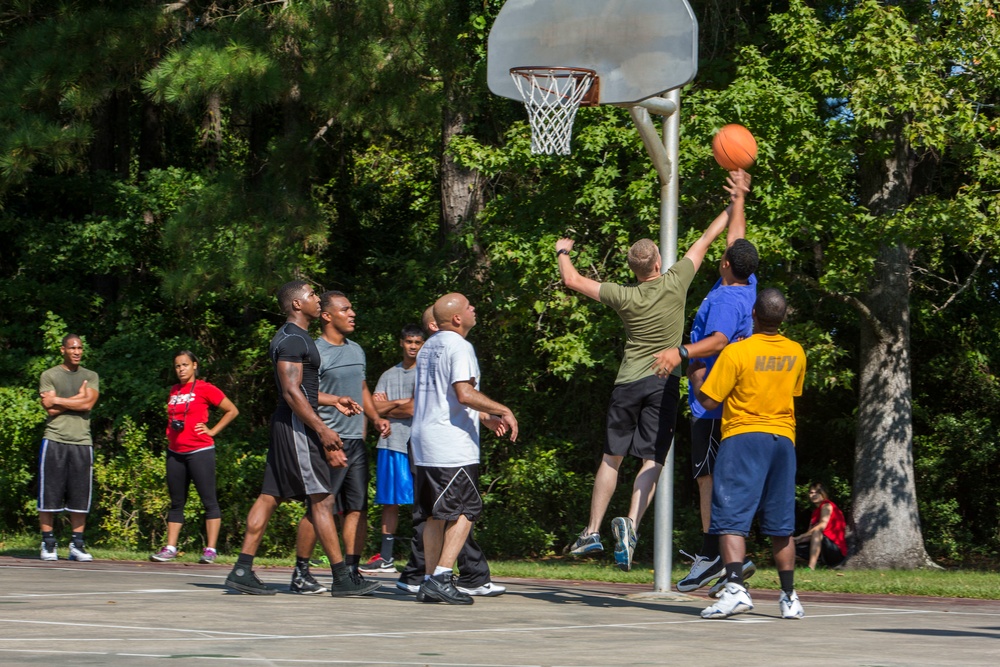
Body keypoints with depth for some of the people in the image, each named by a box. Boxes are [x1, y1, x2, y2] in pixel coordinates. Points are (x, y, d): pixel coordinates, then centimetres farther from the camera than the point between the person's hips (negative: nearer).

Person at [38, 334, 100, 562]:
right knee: (49, 494, -2)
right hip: (55, 440, -2)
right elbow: (49, 408, -7)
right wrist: (78, 398, -4)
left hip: (82, 442, 2)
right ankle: (48, 544, 4)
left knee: (80, 497, 1)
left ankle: (77, 544, 6)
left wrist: (58, 400, -4)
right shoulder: (49, 376, 6)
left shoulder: (91, 377, 14)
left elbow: (89, 404, -4)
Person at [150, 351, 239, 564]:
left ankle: (210, 550, -7)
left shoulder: (205, 389, -3)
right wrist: (171, 428, 10)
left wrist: (212, 431, -4)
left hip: (200, 451, -6)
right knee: (176, 502, 8)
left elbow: (232, 411, 1)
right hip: (175, 452, 6)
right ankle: (170, 548, 9)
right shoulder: (174, 391, 14)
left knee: (209, 500, -5)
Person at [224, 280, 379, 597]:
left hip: (287, 426, 11)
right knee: (322, 498, -9)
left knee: (270, 496, 7)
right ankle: (342, 577, -8)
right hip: (297, 425, -11)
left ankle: (242, 570, 5)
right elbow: (292, 392, -21)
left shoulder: (292, 337, 20)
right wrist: (323, 430, -21)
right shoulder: (293, 339, -14)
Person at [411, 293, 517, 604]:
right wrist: (504, 411, -11)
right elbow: (465, 394, -22)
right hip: (453, 446, -9)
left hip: (424, 444, 9)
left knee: (434, 514, 11)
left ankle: (430, 580, 10)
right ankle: (441, 576, -14)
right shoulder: (459, 347, -11)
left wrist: (485, 418, 27)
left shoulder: (429, 347, 19)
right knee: (465, 510, -5)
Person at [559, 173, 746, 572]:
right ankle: (630, 524, -27)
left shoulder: (624, 297, -4)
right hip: (664, 382, -1)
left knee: (612, 457, 13)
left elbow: (572, 281, 6)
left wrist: (563, 252, 25)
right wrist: (736, 203, 13)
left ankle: (593, 531, 14)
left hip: (628, 383, 1)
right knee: (651, 461, -5)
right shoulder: (675, 283, -6)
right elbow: (707, 238, 5)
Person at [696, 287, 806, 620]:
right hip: (783, 440, 5)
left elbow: (709, 401, -8)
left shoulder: (736, 352, -10)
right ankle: (789, 597, 16)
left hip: (743, 437, -5)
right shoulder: (796, 353, 7)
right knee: (781, 526, 12)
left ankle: (735, 587, -26)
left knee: (732, 519, -9)